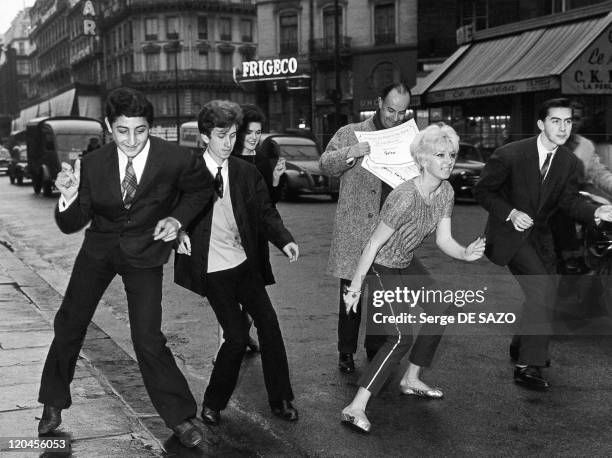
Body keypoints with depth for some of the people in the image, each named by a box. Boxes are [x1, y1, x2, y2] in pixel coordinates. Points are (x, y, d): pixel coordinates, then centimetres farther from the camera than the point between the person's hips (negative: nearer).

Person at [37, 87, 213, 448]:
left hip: (144, 254, -3)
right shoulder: (93, 165, -16)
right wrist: (69, 197, -31)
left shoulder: (176, 160, -22)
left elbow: (201, 189, 1)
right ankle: (54, 403, 36)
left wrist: (178, 218, -15)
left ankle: (181, 417, 10)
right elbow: (71, 225, -10)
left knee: (148, 340, -10)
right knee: (69, 324, 12)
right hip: (100, 247, 3)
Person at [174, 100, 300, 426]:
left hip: (245, 263, 4)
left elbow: (265, 212, 5)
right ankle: (213, 404, 15)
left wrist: (284, 240, -12)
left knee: (269, 324, -3)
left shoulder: (247, 173, 5)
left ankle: (281, 400, 12)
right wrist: (179, 231, -16)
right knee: (235, 338, -6)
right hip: (212, 268, -3)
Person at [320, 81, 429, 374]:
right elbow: (326, 165, -3)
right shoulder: (351, 133, 4)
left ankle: (376, 349, 24)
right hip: (354, 228, -3)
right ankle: (346, 352, 17)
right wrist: (350, 153, -20)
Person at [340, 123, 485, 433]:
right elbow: (374, 244, -24)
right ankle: (355, 409, -23)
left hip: (402, 270, 9)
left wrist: (466, 254, -22)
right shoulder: (406, 198, -29)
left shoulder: (445, 192, -3)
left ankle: (411, 381, 37)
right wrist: (356, 287, -21)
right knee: (402, 336, -21)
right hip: (379, 271, -9)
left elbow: (443, 239, -1)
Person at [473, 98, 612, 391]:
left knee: (541, 296, 13)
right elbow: (483, 191, -10)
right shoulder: (510, 155, -18)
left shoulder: (569, 162, -2)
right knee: (545, 290, -21)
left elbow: (569, 200, -2)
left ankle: (521, 347, 42)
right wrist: (510, 213, -24)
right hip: (509, 233, -7)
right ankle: (528, 366, -14)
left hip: (539, 235, 7)